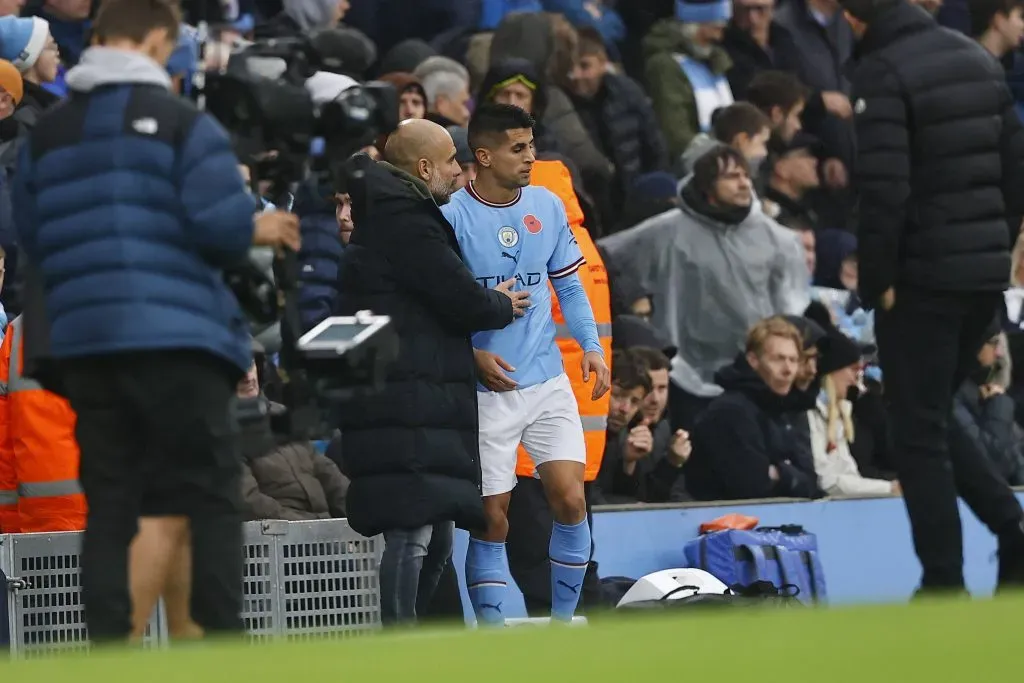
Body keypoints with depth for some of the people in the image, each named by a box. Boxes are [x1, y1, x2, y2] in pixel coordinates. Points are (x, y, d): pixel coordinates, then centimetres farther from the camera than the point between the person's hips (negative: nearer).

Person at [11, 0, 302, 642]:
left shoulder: (45, 135, 11)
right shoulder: (184, 124, -4)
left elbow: (32, 240, 11)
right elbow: (223, 227, -12)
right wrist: (258, 229, 9)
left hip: (84, 339, 5)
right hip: (177, 334, -5)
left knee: (110, 507, 7)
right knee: (212, 501, 1)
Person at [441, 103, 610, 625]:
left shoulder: (547, 206, 6)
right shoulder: (452, 215, -8)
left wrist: (591, 346, 1)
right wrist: (472, 356, -17)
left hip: (547, 382, 4)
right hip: (485, 391, -4)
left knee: (570, 499, -7)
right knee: (491, 519, -1)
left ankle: (563, 620, 8)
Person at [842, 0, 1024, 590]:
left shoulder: (883, 71, -13)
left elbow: (885, 187, -19)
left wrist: (876, 280, -12)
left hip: (923, 276, -7)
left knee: (919, 432, 1)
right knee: (935, 420, 20)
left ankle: (945, 585, -1)